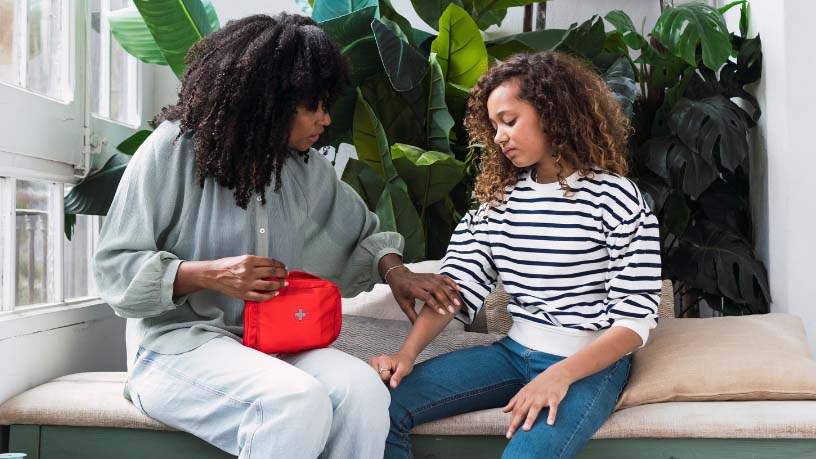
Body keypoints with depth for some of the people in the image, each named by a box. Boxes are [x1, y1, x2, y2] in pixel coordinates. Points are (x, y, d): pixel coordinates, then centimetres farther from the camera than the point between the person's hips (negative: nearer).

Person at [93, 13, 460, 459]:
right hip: (177, 342, -4)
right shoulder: (173, 149, -8)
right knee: (298, 400, -33)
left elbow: (360, 230, 21)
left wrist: (394, 270, 0)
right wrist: (208, 275, -22)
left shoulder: (306, 167, 6)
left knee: (362, 389, -26)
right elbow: (113, 269, -8)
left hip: (272, 342, 5)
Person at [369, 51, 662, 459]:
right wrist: (407, 352, -15)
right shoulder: (500, 194, 7)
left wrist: (559, 375, -23)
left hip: (590, 364, -4)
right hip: (515, 351, 5)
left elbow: (635, 319, -11)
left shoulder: (615, 199, -9)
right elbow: (459, 281, -1)